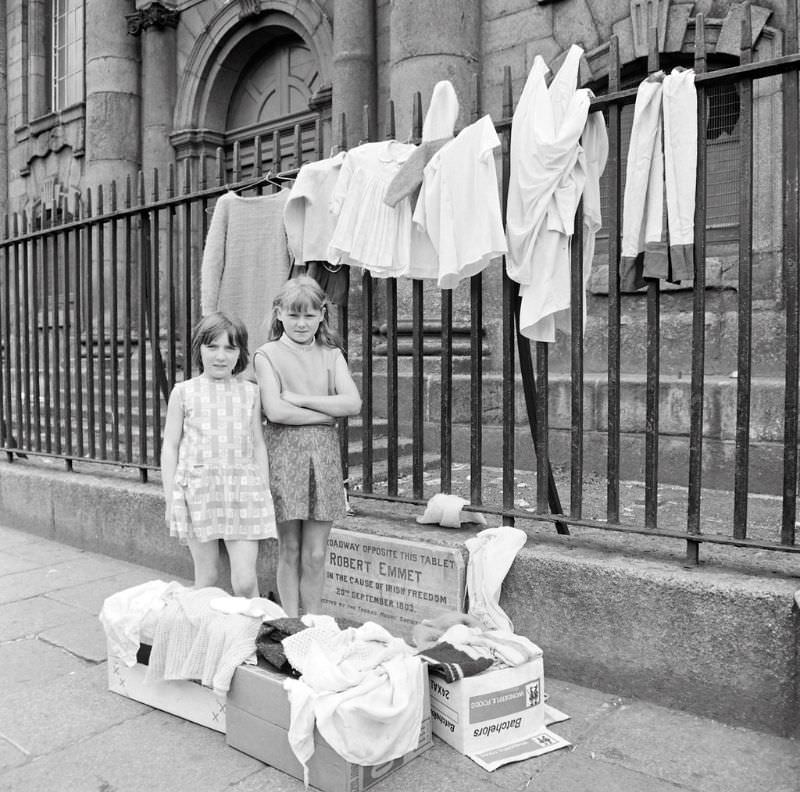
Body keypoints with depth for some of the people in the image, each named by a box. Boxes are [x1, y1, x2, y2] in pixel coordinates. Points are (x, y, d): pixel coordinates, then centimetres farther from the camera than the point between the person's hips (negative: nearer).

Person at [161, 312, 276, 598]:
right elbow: (170, 446, 4)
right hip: (198, 490, 0)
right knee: (206, 576, 9)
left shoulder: (250, 392, 7)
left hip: (243, 490, 1)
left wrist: (265, 493, 9)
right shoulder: (184, 392, 2)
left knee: (245, 581, -3)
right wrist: (170, 499, 0)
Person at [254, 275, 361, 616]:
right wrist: (327, 412, -8)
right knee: (289, 550, 7)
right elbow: (275, 411, -12)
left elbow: (353, 402, -5)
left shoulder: (331, 355, 10)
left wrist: (300, 399, -10)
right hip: (283, 452, -2)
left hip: (324, 454, 2)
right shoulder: (267, 354, 1)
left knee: (316, 554, 6)